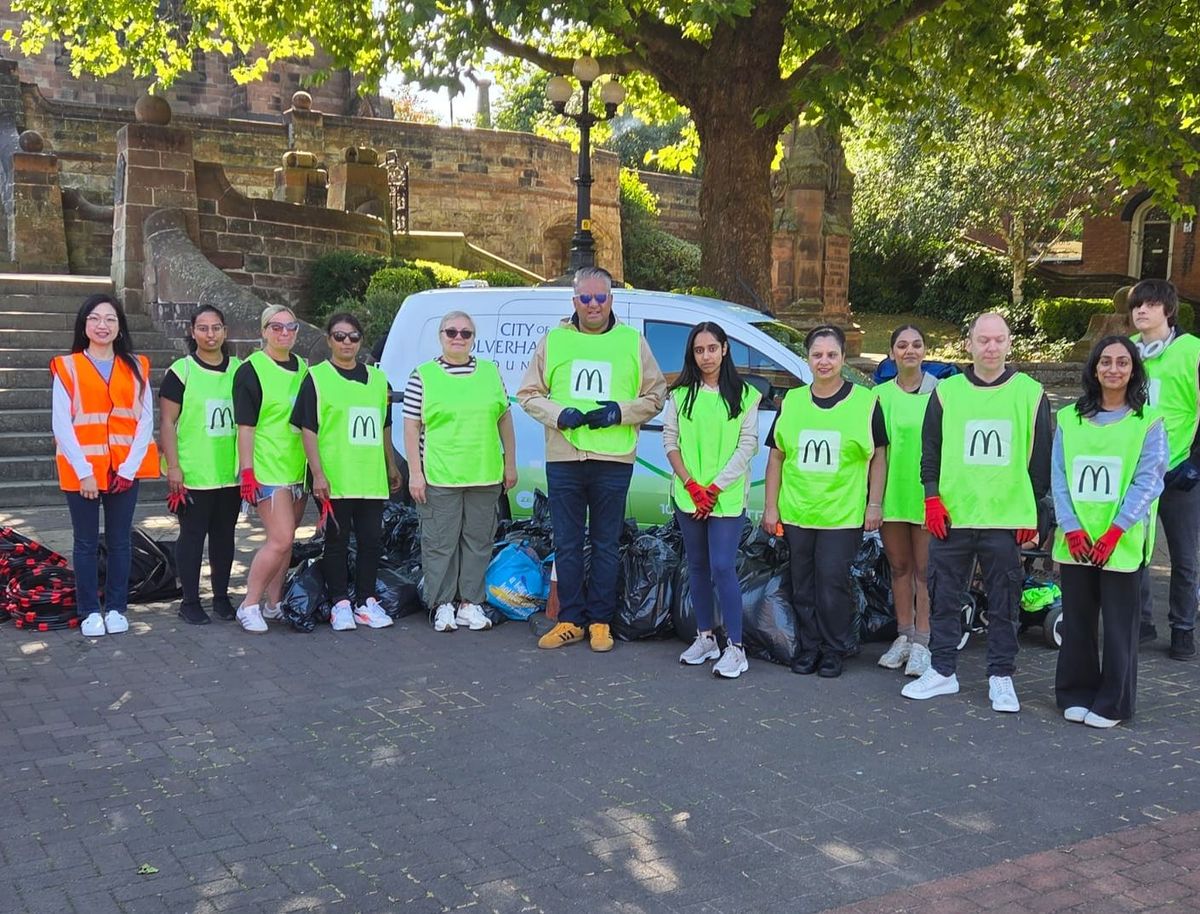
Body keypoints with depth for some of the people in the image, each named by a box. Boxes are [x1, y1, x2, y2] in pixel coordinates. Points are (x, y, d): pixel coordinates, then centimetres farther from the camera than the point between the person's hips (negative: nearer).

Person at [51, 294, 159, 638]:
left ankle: (116, 608, 18)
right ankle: (89, 612, 13)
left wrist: (129, 468, -8)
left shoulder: (136, 367, 7)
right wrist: (83, 471, -12)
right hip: (82, 471, -2)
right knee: (87, 542, 5)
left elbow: (146, 421, 2)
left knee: (120, 541, 7)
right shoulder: (66, 367, 1)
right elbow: (61, 423, -5)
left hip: (125, 470, 2)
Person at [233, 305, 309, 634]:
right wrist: (247, 471, -15)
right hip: (268, 468, -6)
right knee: (281, 539, -13)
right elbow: (245, 425, -10)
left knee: (284, 540, 11)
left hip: (297, 467, 7)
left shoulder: (302, 368, 12)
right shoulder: (252, 370, -7)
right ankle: (249, 605, -2)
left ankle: (273, 603, 21)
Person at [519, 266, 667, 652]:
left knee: (605, 545, 7)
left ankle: (600, 621, 18)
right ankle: (570, 620, 18)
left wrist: (621, 411, -9)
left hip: (613, 460, -1)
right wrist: (559, 414, -9)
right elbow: (529, 394, 9)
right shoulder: (553, 340, 7)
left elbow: (656, 395, 8)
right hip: (563, 459, 1)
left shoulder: (632, 342, 5)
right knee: (567, 544, 7)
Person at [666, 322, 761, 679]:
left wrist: (715, 488, -11)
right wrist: (692, 485, -8)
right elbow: (670, 440, 3)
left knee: (722, 567, -10)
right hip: (688, 497, 3)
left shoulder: (744, 395, 0)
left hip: (728, 498, -3)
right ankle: (705, 638, 22)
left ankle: (735, 648, -3)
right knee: (698, 566, 11)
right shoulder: (680, 394, 6)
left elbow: (747, 445, -4)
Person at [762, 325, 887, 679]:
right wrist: (771, 506, 7)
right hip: (796, 513, 3)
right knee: (803, 584, 9)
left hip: (843, 515, -3)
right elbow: (776, 457, 11)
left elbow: (879, 457, 3)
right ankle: (808, 648, 21)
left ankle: (834, 651, 13)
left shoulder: (865, 402, 0)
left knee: (832, 583, -3)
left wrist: (875, 504, -2)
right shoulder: (791, 402, 9)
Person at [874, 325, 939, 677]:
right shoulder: (881, 394, 7)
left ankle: (921, 643, 9)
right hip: (891, 493, 4)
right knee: (899, 567, 13)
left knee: (924, 570, 1)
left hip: (925, 494, -4)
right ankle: (904, 637, 23)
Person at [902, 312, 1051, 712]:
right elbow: (930, 450, 9)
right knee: (944, 597, 7)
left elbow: (1041, 458, 6)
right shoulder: (946, 392, 5)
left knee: (1004, 603, 6)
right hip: (951, 516, 1)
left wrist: (1034, 513, 2)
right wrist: (932, 498, -1)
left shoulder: (1030, 393, 3)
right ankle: (942, 671, 19)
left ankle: (1001, 677, 18)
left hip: (1006, 519, -1)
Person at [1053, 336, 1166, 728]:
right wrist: (1071, 528, -8)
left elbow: (1147, 481, -6)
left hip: (1122, 543, -2)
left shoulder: (1148, 422, 1)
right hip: (1075, 542, 3)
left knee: (1119, 625, 3)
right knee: (1077, 620, 9)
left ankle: (1112, 703, 14)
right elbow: (1058, 477, 4)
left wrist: (1113, 533, -15)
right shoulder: (1068, 418, 8)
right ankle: (1076, 694, 22)